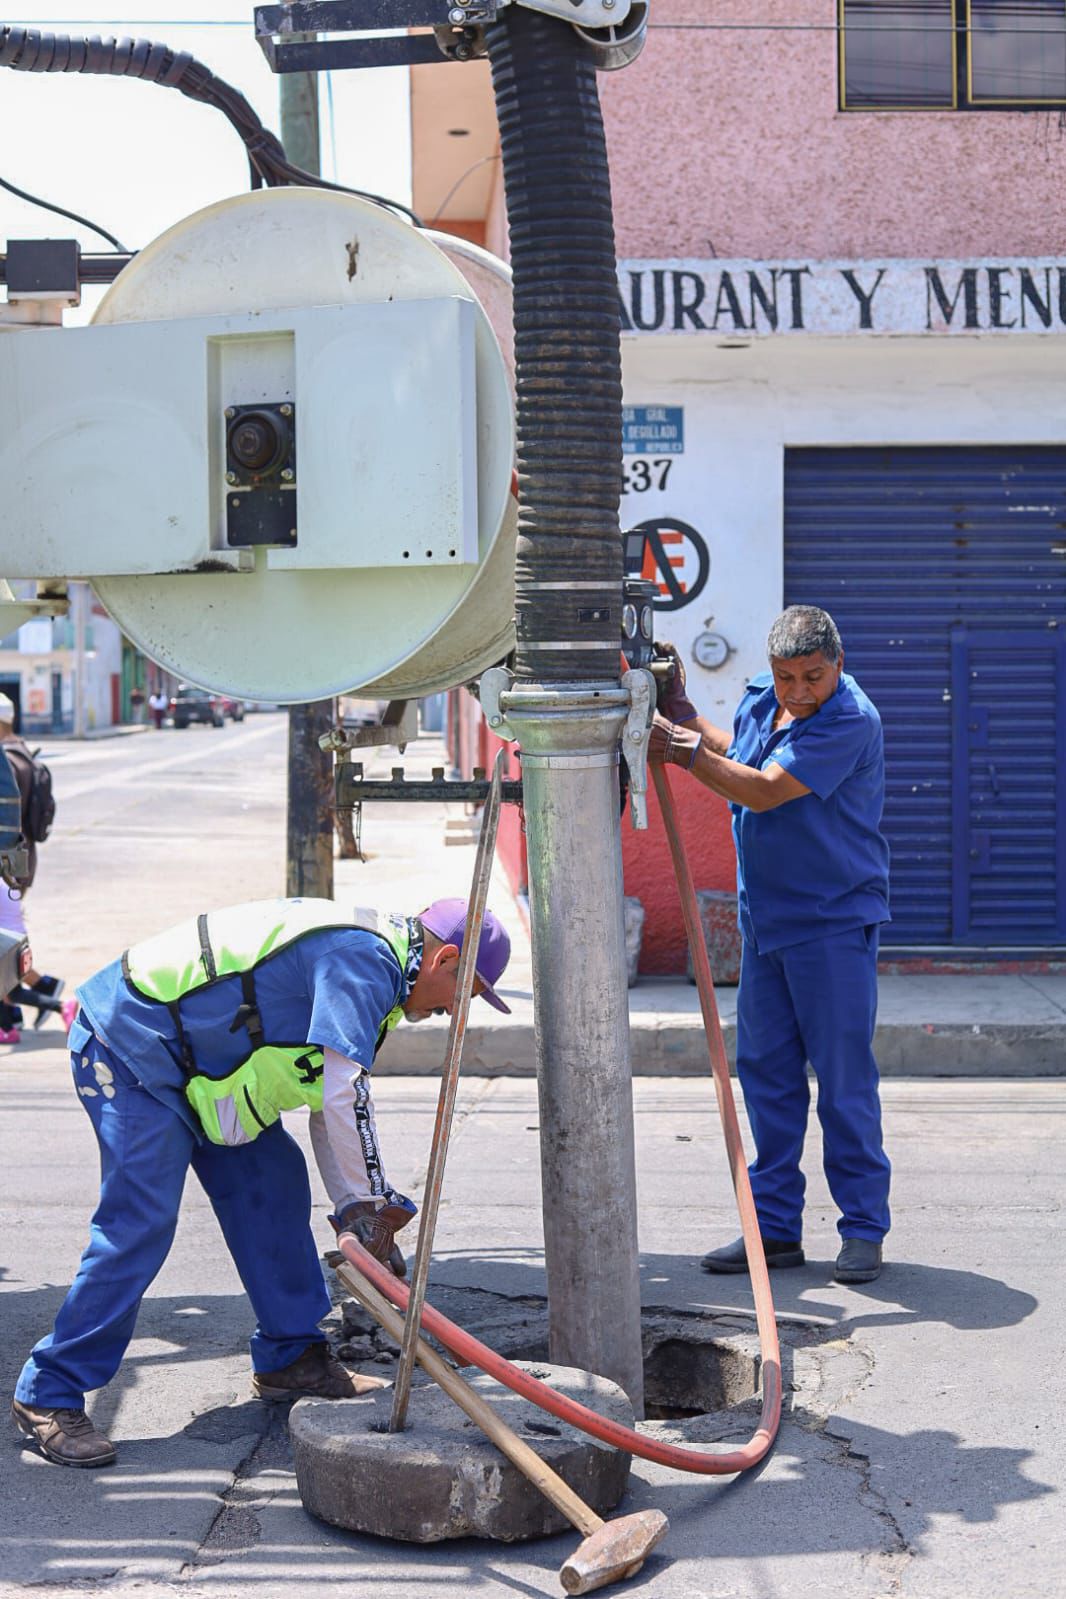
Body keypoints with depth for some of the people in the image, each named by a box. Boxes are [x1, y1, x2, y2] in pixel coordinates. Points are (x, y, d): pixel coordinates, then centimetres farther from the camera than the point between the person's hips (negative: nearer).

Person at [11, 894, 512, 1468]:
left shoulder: (366, 965, 13)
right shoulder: (365, 959, -20)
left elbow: (326, 1107, 13)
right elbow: (344, 1098, -26)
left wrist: (354, 1208, 6)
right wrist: (371, 1204, -17)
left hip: (192, 1058, 11)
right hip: (129, 1044, -11)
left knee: (273, 1186, 9)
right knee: (141, 1221, -14)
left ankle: (289, 1358, 18)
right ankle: (48, 1395, -6)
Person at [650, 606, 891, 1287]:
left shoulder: (852, 720, -17)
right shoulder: (759, 698, 7)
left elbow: (763, 791, -22)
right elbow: (737, 760, 27)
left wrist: (682, 748, -17)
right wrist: (686, 717, 14)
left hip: (834, 924, -7)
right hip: (764, 919, 8)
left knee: (844, 1078, -3)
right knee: (766, 1072, 9)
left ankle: (864, 1230, 8)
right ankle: (775, 1227, 17)